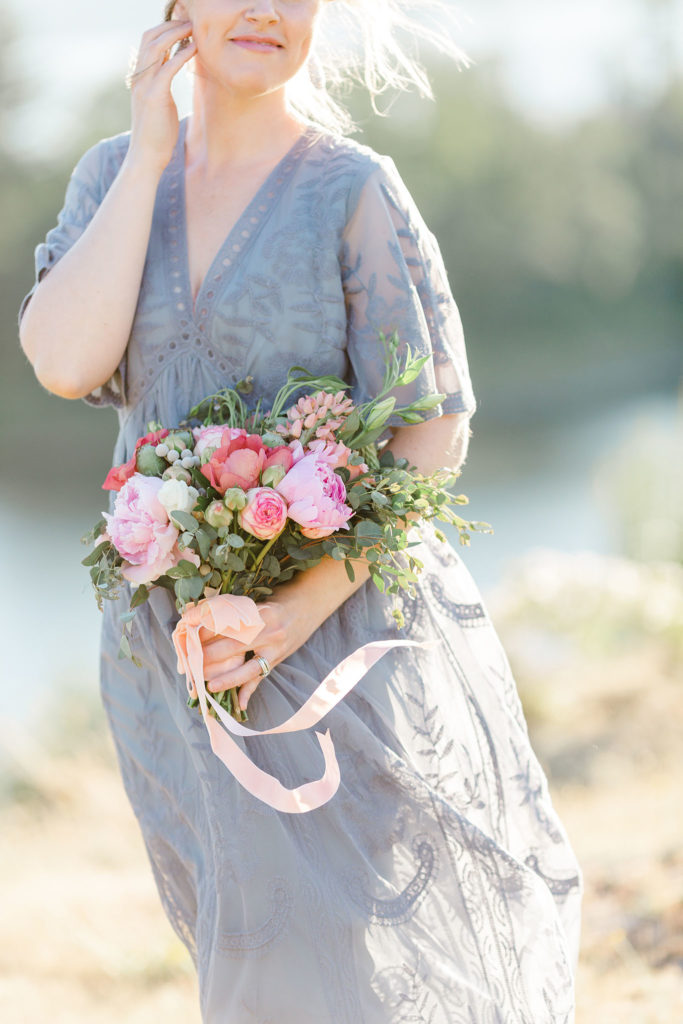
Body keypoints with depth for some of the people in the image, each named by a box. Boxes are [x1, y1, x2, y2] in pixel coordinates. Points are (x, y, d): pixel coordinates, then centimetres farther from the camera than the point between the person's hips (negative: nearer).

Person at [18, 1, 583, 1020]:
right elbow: (65, 360, -12)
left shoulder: (354, 188, -8)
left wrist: (311, 600, -22)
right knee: (259, 939, 16)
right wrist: (151, 152, -11)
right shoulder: (114, 172, 4)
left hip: (342, 634, -4)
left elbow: (435, 430, -11)